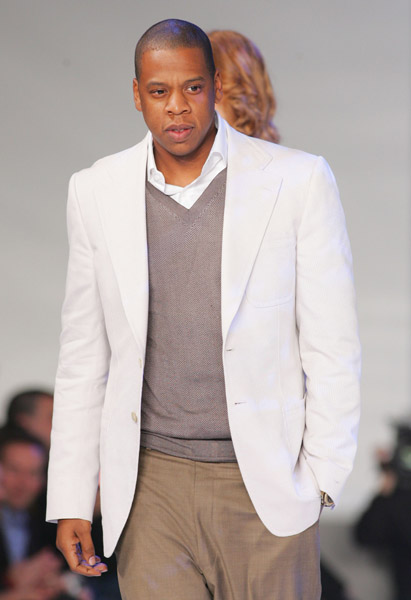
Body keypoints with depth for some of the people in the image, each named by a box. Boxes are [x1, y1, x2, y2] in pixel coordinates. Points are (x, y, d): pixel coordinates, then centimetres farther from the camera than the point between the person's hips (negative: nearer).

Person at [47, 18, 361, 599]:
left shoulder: (298, 181, -3)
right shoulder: (95, 192, 5)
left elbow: (332, 345, 1)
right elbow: (83, 357, 10)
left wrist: (321, 476, -4)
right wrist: (71, 502, 7)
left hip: (264, 485, -1)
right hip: (149, 485, 2)